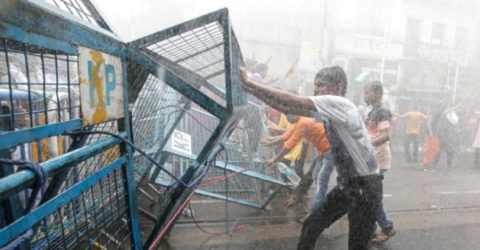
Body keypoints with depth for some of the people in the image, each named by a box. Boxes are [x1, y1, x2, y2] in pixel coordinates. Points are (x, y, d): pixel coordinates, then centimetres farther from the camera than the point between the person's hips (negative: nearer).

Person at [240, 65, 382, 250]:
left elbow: (292, 103, -27)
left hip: (365, 186, -8)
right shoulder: (331, 112, 7)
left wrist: (247, 84, -24)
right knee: (311, 226, 12)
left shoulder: (339, 103, -19)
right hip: (347, 184, 8)